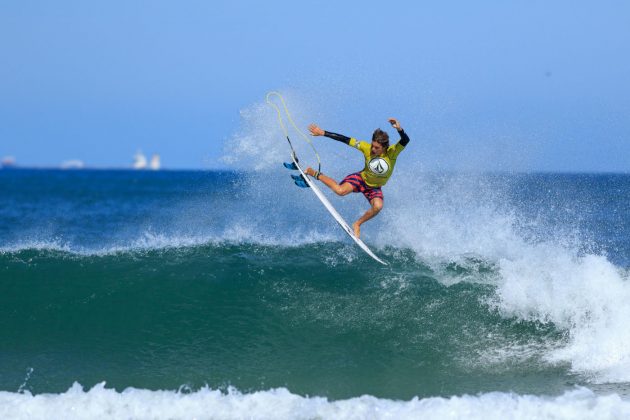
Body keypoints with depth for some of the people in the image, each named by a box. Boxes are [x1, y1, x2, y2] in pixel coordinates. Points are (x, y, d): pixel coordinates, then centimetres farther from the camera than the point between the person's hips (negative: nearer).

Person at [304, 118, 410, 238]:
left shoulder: (392, 152, -26)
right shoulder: (367, 148, -22)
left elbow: (405, 140, -44)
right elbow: (345, 140, -17)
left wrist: (399, 129, -66)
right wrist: (323, 133, -15)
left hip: (375, 188, 1)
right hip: (361, 179, 0)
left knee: (378, 207, -29)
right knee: (340, 191, -27)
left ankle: (357, 224, -2)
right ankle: (315, 174, -1)